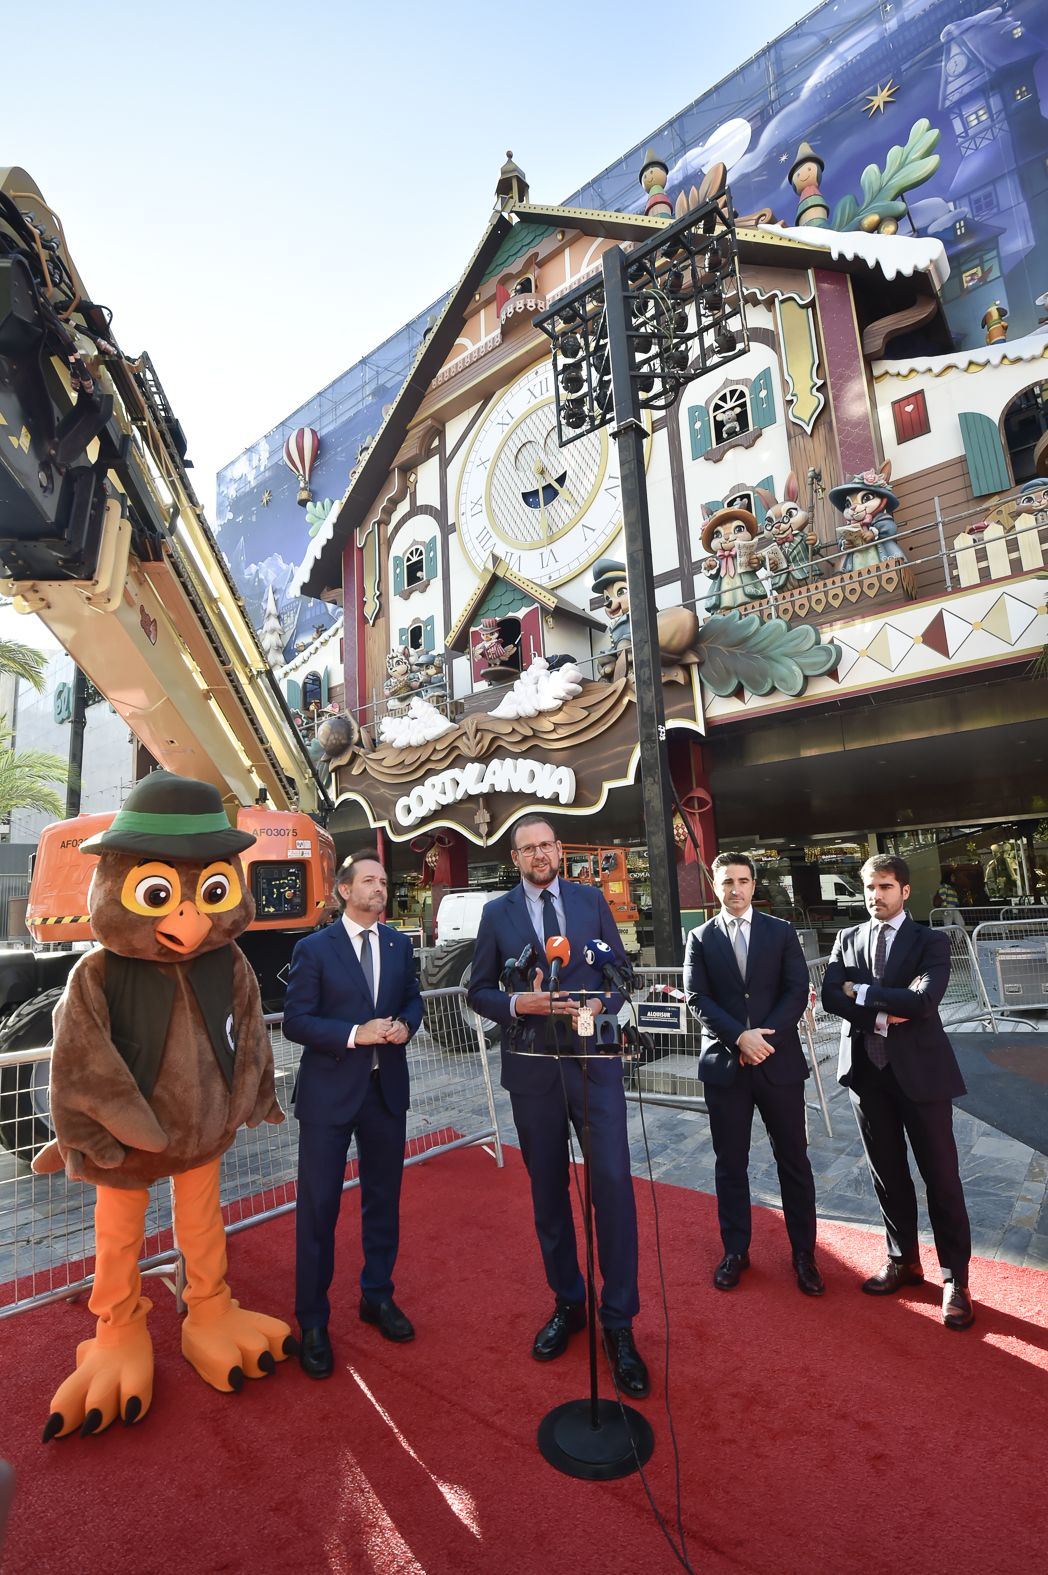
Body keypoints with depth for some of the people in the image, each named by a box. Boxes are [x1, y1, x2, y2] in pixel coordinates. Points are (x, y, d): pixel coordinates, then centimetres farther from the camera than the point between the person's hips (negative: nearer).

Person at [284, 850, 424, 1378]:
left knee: (383, 1197, 17)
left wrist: (405, 1025, -10)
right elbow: (295, 1021, -11)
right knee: (318, 1205, 5)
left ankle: (377, 1296, 38)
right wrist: (355, 1034, -22)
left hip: (387, 1089, 4)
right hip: (329, 1092, -4)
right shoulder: (313, 949, -9)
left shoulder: (399, 944, 4)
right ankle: (312, 1321, 25)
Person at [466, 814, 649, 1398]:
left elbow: (620, 969, 6)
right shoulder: (497, 913, 1)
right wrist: (518, 1004, -16)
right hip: (532, 1069, 1)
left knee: (614, 1184, -3)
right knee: (549, 1192, 15)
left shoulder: (592, 900, 2)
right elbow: (478, 991, 3)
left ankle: (619, 1322, 17)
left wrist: (601, 1005, -13)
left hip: (595, 1062, 0)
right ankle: (567, 1303, 36)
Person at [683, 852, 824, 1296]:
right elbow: (698, 999, -4)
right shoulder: (700, 939, 3)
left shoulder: (781, 932, 4)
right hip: (724, 1064, 0)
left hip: (779, 1061, 0)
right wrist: (740, 1037, -16)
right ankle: (735, 1251, 27)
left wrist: (764, 1037, -13)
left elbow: (797, 991, -3)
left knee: (794, 1160, 10)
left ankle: (804, 1254, 28)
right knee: (730, 1163, 10)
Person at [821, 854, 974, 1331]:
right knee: (888, 1173, 15)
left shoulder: (930, 941, -4)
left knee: (941, 1175, 6)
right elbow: (830, 996, -5)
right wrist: (881, 1015, -17)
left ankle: (955, 1278, 24)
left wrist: (862, 992, -13)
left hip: (920, 1069, -3)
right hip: (867, 1069, 3)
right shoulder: (847, 939, 6)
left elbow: (924, 999, -20)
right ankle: (904, 1260, 33)